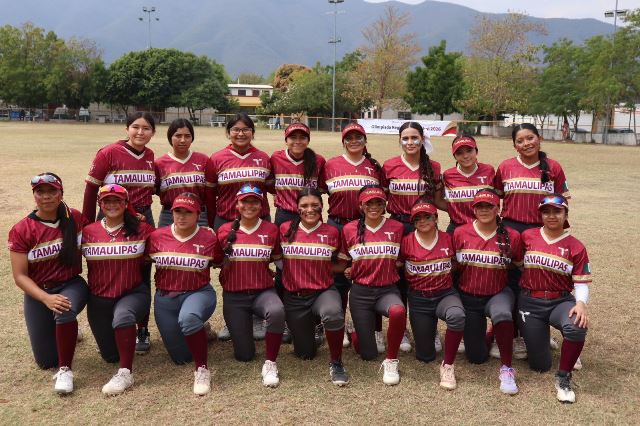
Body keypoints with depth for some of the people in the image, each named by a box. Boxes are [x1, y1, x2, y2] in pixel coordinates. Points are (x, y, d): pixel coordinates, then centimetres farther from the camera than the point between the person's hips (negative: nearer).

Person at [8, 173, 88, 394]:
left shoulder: (75, 218, -8)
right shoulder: (20, 231, -11)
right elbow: (20, 276, -12)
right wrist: (46, 298, -26)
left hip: (72, 285, -1)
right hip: (38, 292, 1)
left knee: (65, 311, -39)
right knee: (46, 361, 5)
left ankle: (65, 370, -20)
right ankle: (62, 331, 39)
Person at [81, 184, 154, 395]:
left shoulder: (142, 230, -5)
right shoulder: (88, 232, -2)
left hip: (133, 293, -3)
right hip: (99, 298, 3)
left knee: (123, 315, -39)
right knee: (110, 355, 13)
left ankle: (126, 373, -29)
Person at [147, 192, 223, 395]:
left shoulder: (209, 238, -7)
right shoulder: (157, 237, -3)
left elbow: (220, 263, 7)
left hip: (199, 293, -3)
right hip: (165, 298, 3)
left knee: (188, 318, -41)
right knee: (181, 357, 8)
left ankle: (202, 370, -25)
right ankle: (199, 329, 41)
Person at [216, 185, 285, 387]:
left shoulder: (271, 229, -1)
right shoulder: (225, 231, -1)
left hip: (263, 291, -1)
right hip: (234, 296, 1)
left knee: (277, 311, -38)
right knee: (244, 355, 2)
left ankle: (270, 363, -17)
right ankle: (243, 326, 37)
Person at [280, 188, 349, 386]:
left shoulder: (332, 232, -3)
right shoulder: (286, 229, -3)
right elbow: (278, 258, 10)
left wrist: (321, 268, -6)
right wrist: (298, 269, -2)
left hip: (324, 292, -1)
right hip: (294, 297, 2)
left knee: (334, 314, -39)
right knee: (305, 354, 10)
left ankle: (336, 363, -14)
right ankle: (309, 325, 44)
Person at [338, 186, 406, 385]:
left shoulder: (397, 227, -1)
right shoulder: (349, 229, -1)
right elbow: (343, 258, 14)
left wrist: (391, 266, -4)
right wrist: (349, 270, -1)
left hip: (388, 290, 0)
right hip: (360, 292, 0)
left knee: (398, 311, -38)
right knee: (368, 354, 3)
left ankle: (391, 361, -15)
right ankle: (357, 332, 39)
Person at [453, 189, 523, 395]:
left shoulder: (512, 236, -8)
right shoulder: (460, 233, -7)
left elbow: (520, 266, 6)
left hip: (498, 294, -1)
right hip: (468, 297, 1)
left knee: (502, 315, -39)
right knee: (476, 357, 4)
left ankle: (506, 369, -20)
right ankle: (481, 328, 40)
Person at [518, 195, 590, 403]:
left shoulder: (576, 247, -1)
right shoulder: (528, 236, 1)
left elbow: (581, 283, -5)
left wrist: (581, 303, -21)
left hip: (561, 301, -1)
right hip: (530, 303, 1)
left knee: (577, 327, -37)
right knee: (540, 365, 0)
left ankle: (563, 377, -12)